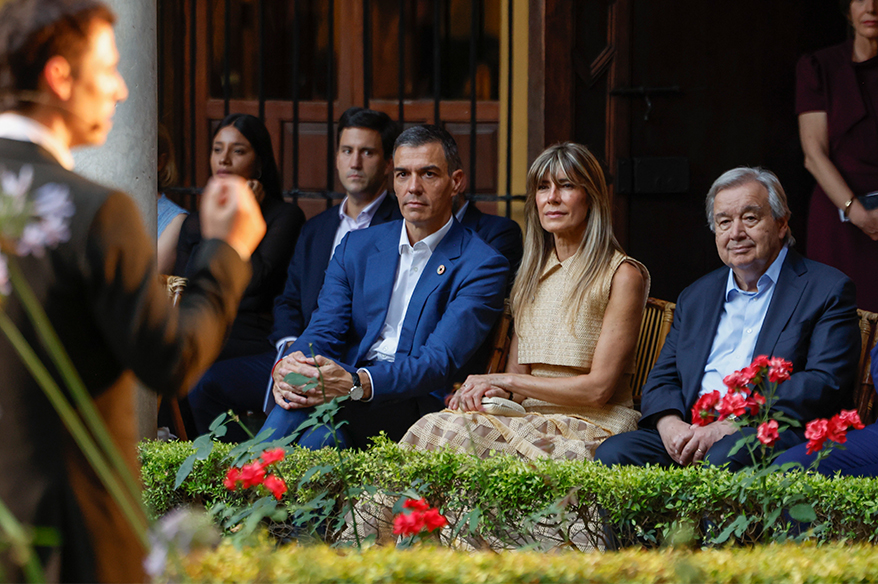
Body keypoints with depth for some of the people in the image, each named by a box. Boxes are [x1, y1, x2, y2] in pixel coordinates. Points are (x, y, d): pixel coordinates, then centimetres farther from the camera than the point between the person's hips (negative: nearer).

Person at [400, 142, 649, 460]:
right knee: (436, 426, -27)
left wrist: (505, 380, -7)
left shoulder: (622, 276, -3)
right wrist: (494, 391, -6)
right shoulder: (533, 274, 19)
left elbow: (599, 388, -8)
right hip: (532, 420, 6)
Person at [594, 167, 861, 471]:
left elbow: (823, 385, -8)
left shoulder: (827, 290, 4)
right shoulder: (695, 298, 25)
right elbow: (661, 380, 21)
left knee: (723, 460, -38)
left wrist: (726, 428, -17)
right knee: (612, 453, -21)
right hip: (691, 434, 5)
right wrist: (671, 426, -6)